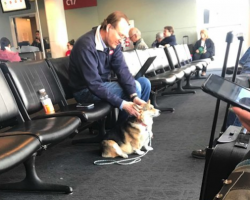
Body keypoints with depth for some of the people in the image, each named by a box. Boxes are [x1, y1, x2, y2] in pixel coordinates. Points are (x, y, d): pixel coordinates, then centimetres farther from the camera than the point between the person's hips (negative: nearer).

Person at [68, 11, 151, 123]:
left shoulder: (113, 42, -4)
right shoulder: (86, 45, -28)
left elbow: (122, 70, -12)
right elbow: (94, 85, -31)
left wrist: (135, 96, -27)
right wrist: (122, 104, -36)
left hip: (103, 85, 8)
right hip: (87, 90, -8)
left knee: (144, 82, -1)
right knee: (135, 87, -21)